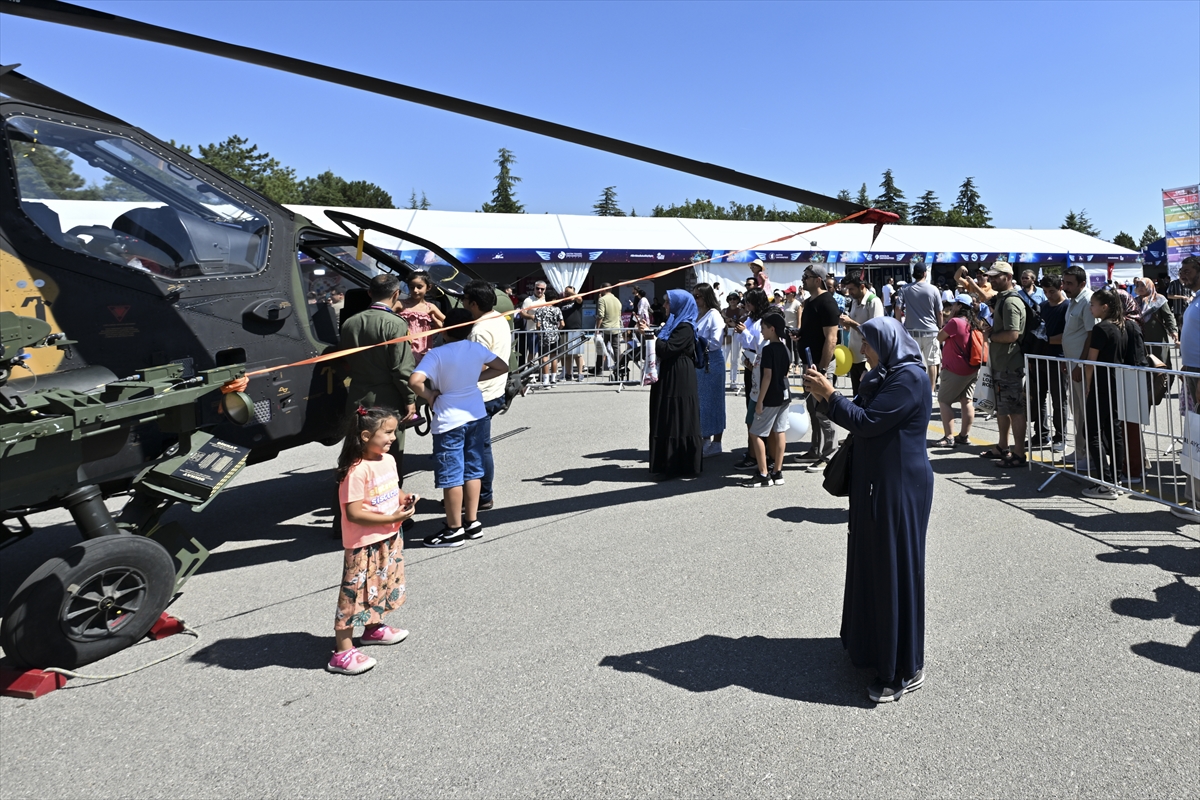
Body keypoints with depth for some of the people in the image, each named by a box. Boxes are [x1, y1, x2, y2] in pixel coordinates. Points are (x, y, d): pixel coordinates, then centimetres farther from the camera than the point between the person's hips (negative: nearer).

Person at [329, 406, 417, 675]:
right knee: (356, 593, -2)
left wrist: (404, 499, -2)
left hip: (389, 539, 9)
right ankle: (342, 653, 7)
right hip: (364, 545, -9)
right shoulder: (357, 471, -24)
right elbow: (354, 513, -25)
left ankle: (373, 628, 45)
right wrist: (392, 518, -25)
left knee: (383, 585, 24)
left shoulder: (388, 460, 4)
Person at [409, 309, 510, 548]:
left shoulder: (436, 354, -16)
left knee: (451, 475, 3)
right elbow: (503, 367, 11)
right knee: (472, 470, 15)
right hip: (476, 415, 6)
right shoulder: (477, 349, -1)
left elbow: (415, 381, -28)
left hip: (449, 420, -6)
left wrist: (430, 397, -10)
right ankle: (472, 522, 23)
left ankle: (454, 530, 11)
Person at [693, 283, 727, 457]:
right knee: (699, 402, 13)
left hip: (711, 363, -8)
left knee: (711, 402, 0)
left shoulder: (714, 315, -12)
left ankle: (716, 444, 11)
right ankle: (705, 440, 25)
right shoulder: (696, 314, 11)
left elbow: (715, 343, -17)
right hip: (697, 362, 8)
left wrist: (696, 341, -16)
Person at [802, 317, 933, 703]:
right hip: (875, 482, 10)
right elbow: (857, 414, 12)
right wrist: (823, 394, 0)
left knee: (895, 568, -3)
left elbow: (865, 422, -24)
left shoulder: (910, 378, -18)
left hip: (899, 487, -10)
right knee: (871, 560, 18)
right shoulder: (882, 375, 12)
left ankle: (905, 670, 9)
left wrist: (828, 394, -16)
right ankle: (871, 641, 35)